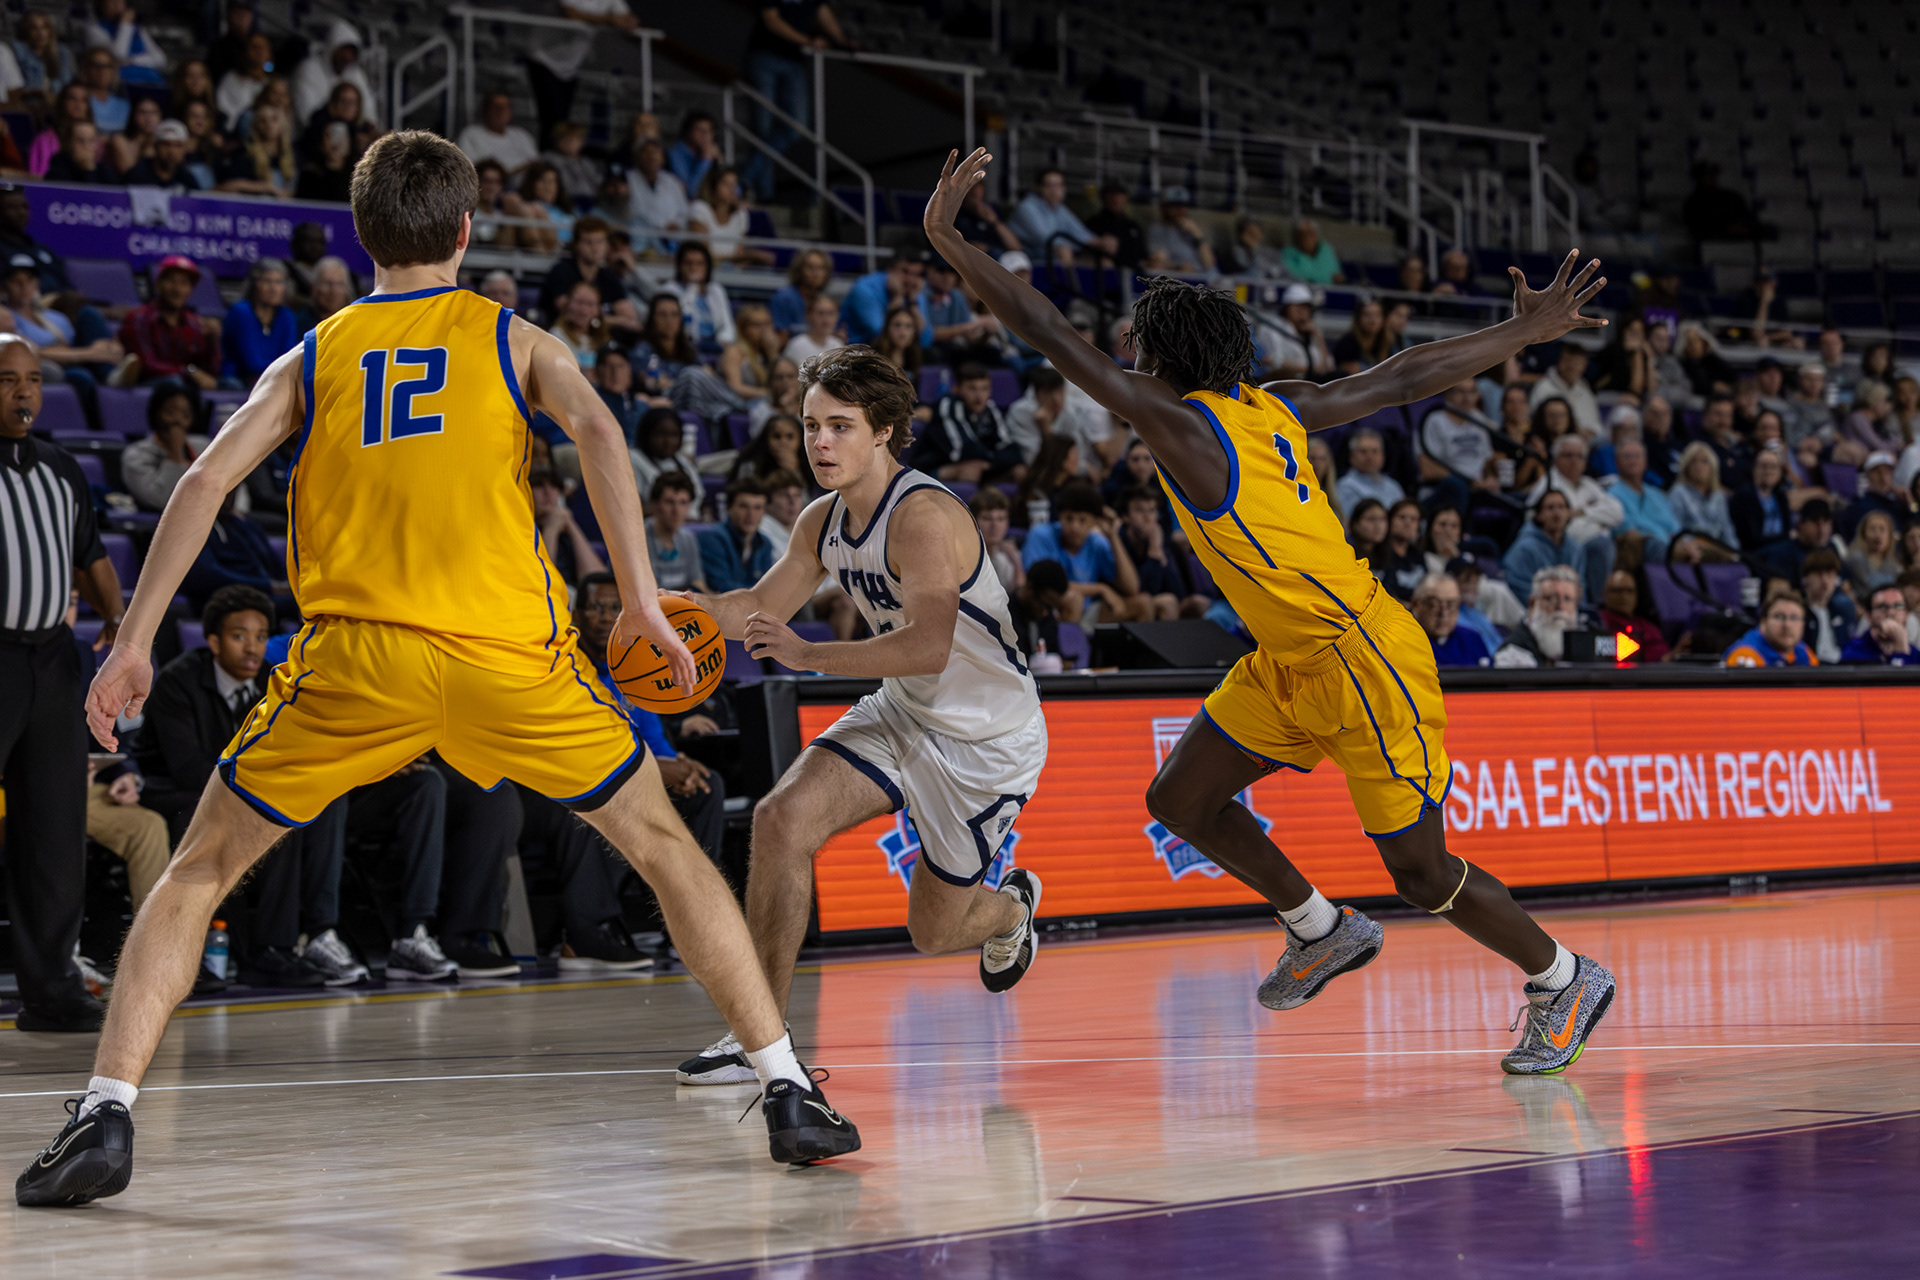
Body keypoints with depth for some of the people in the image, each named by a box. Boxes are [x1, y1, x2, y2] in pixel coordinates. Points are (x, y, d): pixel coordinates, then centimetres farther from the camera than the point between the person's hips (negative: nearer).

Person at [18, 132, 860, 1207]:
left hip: (356, 654, 0)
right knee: (665, 846, 17)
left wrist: (134, 644, 6)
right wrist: (642, 602, -4)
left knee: (201, 870, 14)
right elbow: (597, 430, -3)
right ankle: (789, 1092, 13)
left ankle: (108, 1117, -2)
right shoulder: (512, 338, 16)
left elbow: (206, 482, 6)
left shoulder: (312, 358, 19)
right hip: (507, 649, 0)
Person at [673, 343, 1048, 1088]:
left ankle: (1010, 907, 43)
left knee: (933, 931, 4)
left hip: (989, 739, -7)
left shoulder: (923, 517, -28)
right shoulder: (824, 522, -2)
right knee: (781, 818, -17)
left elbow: (929, 647, -40)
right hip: (903, 714, 7)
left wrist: (807, 655, -44)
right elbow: (762, 607, 11)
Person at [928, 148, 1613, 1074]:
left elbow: (1052, 338, -23)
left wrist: (949, 243, -22)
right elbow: (1401, 379, 8)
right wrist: (1528, 334, 15)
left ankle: (1566, 982, 20)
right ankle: (1323, 932, 25)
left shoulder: (1184, 429, -20)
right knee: (1179, 800, 8)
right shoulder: (1266, 409, 4)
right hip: (1291, 663, 9)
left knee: (1420, 871, 0)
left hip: (1365, 664, -9)